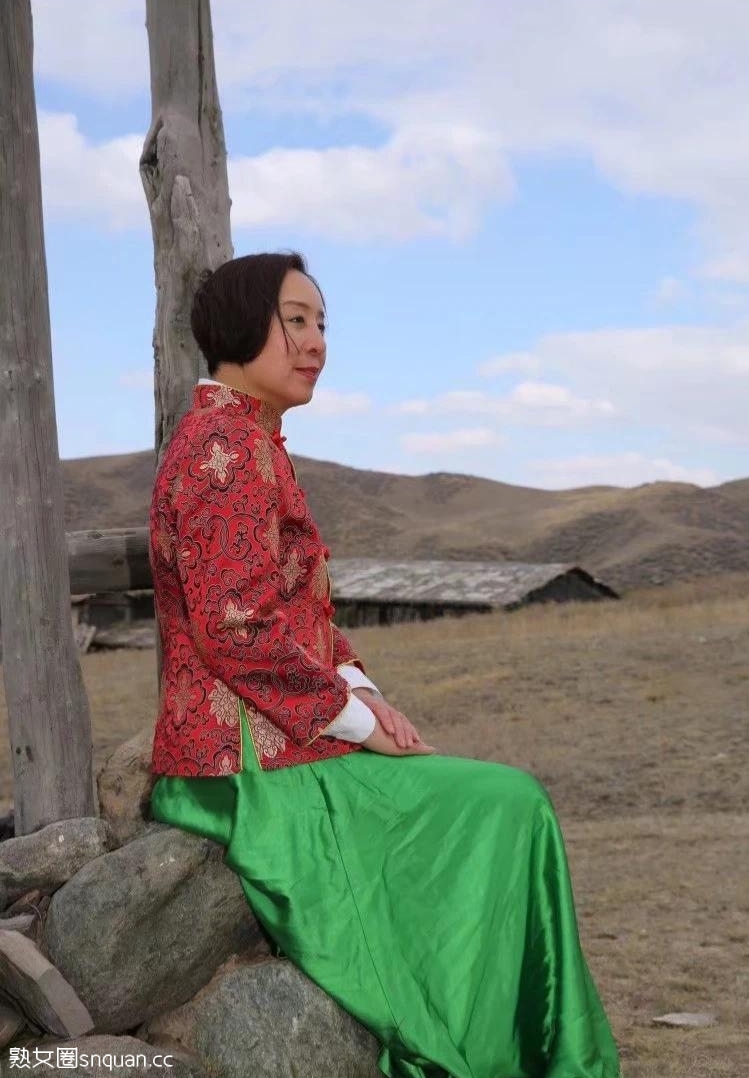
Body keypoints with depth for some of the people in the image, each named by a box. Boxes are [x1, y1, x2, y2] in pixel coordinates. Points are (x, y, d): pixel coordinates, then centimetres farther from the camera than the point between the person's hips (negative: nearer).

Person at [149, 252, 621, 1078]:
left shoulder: (237, 440, 17)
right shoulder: (230, 446, -16)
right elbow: (237, 627, -24)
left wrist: (363, 695, 4)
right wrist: (355, 716, -14)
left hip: (255, 749, 10)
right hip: (255, 769, -10)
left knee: (501, 802, 15)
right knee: (508, 808, -6)